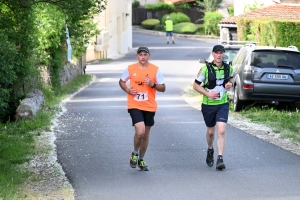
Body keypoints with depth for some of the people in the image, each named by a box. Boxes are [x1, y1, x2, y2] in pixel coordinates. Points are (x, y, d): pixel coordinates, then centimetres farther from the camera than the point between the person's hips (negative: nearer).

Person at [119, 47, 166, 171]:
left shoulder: (155, 70, -1)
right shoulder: (130, 69, -1)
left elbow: (163, 88, 1)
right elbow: (121, 81, 14)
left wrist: (153, 84, -18)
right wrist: (128, 90, -5)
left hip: (150, 106, 2)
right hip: (135, 106, -2)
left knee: (146, 134, 12)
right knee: (140, 131, -20)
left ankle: (141, 159, 30)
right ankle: (135, 153, 8)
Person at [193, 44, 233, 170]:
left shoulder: (228, 68, -1)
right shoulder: (206, 68, -11)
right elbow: (195, 85, -4)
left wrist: (230, 84, -2)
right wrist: (208, 94, -16)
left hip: (223, 104, 1)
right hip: (208, 104, -1)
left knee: (221, 131, -14)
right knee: (210, 131, 14)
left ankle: (220, 159, -14)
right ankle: (210, 151, 44)